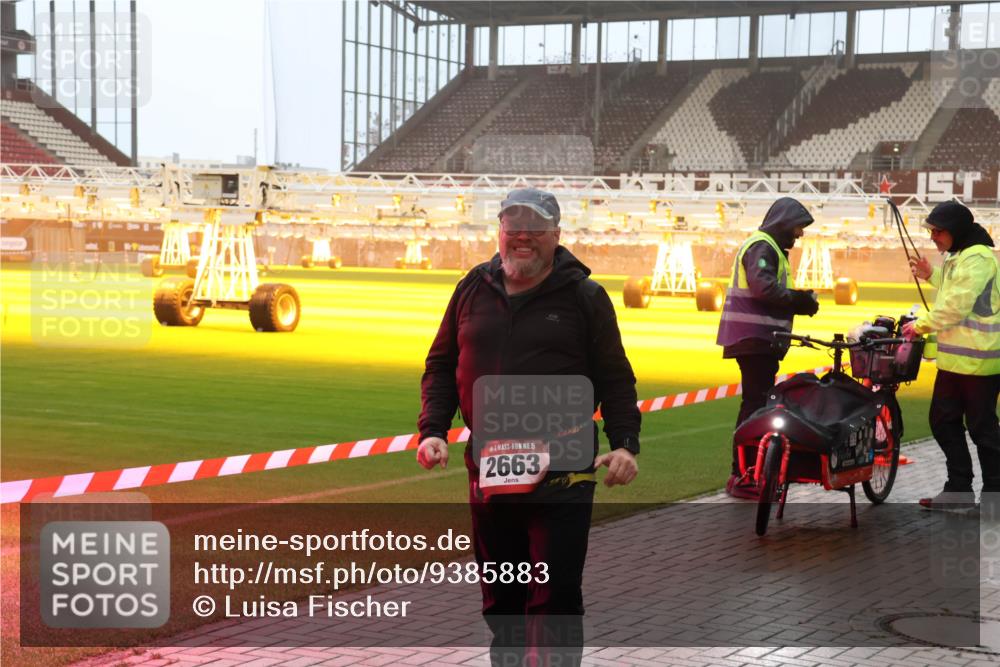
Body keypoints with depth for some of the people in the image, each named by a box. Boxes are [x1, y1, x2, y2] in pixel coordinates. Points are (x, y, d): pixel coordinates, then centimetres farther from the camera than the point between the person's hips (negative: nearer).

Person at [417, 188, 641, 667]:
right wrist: (433, 430, 1)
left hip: (563, 475, -4)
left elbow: (615, 378, 2)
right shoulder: (473, 290, 9)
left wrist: (624, 442, -12)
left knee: (555, 594, -4)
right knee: (499, 593, 13)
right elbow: (441, 366, 15)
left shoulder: (584, 297, 1)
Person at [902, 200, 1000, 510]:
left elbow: (956, 306, -21)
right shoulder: (957, 257, 16)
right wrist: (931, 275, 11)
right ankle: (959, 489, 19)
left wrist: (922, 324, -11)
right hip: (954, 357, 10)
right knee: (943, 420, 12)